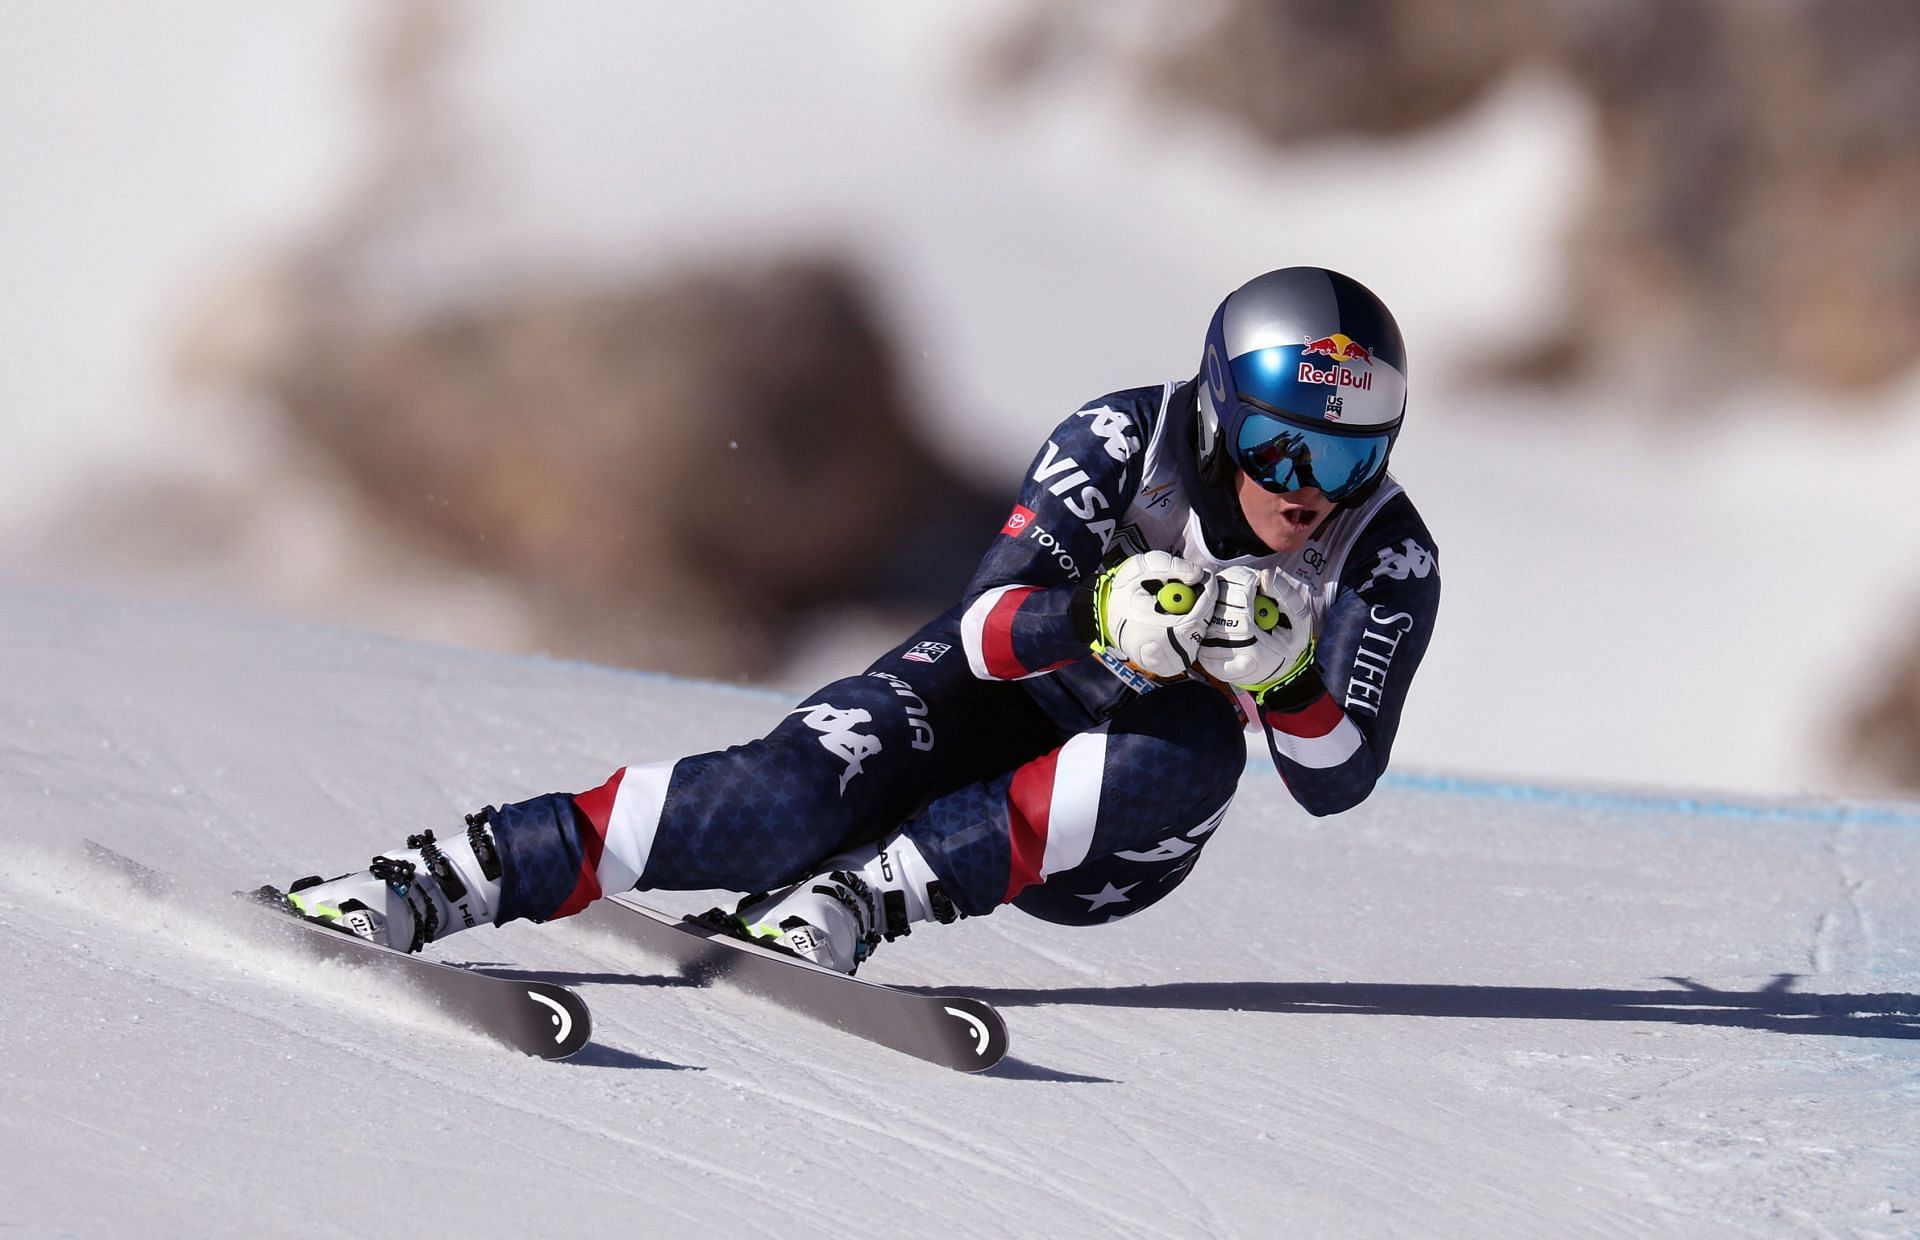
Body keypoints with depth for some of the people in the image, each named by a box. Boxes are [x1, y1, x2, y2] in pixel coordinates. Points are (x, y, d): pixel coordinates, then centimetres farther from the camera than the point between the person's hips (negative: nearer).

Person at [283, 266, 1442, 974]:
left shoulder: (1389, 558, -16)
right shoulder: (1126, 440, -19)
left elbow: (1336, 780, -20)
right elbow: (983, 625, -27)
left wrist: (1289, 676, -41)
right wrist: (1098, 621, -47)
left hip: (1111, 847, 1)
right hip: (1001, 708, -1)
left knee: (1196, 746, -35)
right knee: (793, 798, -31)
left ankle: (856, 900, -38)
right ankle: (451, 877, -30)